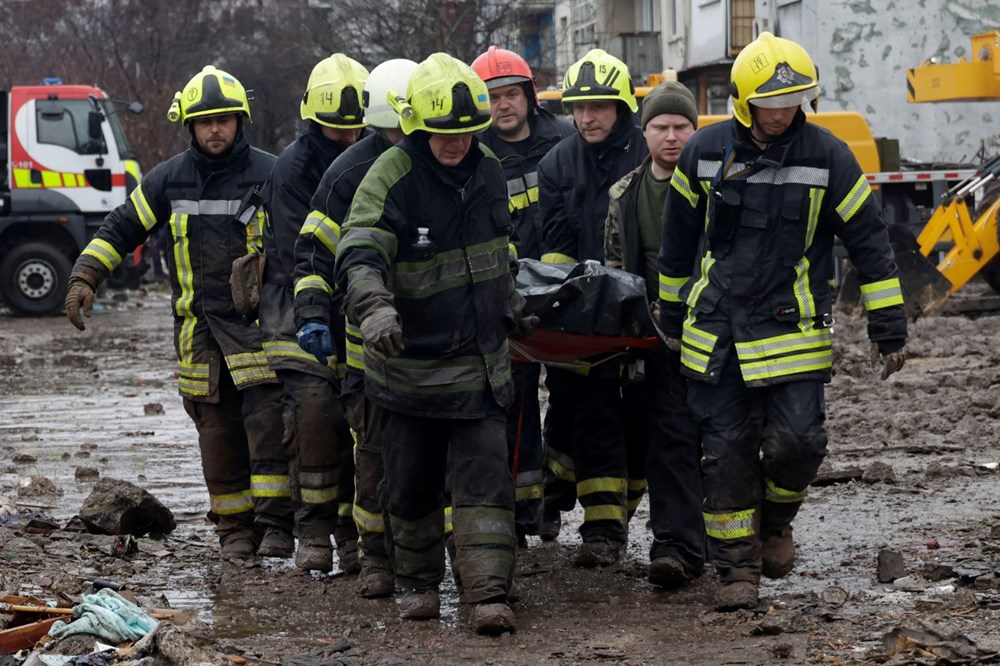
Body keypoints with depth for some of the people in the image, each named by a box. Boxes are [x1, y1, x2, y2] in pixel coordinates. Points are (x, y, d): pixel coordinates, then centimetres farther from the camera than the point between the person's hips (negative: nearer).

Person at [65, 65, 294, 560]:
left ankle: (275, 523, -11)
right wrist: (84, 277, 3)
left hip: (258, 320, -3)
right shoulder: (169, 179, 8)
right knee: (217, 430, 2)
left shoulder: (270, 175, 0)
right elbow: (121, 228, 13)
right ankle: (233, 528, 9)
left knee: (268, 422, -11)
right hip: (198, 325, 3)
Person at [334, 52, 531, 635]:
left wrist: (513, 309, 29)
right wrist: (375, 307, -47)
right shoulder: (391, 177, -15)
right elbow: (359, 254, -29)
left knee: (485, 477, -7)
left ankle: (489, 594, -10)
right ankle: (419, 582, 28)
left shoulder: (489, 172, 4)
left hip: (480, 362, 3)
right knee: (412, 487, 10)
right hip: (411, 363, -3)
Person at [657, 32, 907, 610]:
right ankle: (737, 570, 12)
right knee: (727, 451, 1)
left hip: (794, 330, -2)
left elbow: (869, 242, 0)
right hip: (716, 332, 2)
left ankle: (775, 519, 22)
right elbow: (679, 238, 14)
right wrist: (673, 314, 18)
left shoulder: (827, 156, -5)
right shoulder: (706, 151, 0)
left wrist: (889, 328, 0)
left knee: (797, 441, -10)